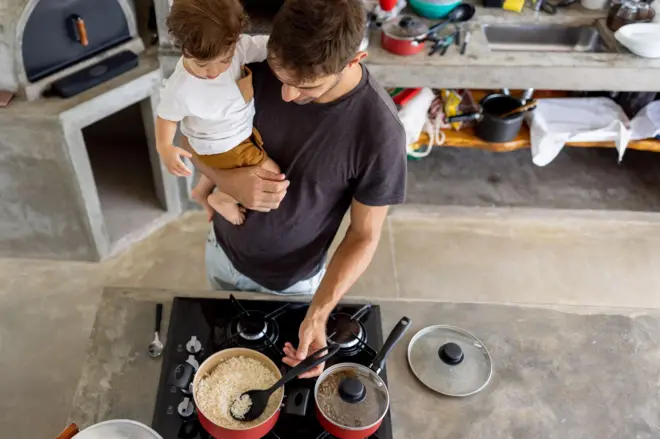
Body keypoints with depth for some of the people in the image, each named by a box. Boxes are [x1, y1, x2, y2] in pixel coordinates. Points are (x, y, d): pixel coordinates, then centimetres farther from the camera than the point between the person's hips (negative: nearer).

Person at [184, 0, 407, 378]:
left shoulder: (380, 131, -32)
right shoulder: (253, 67, -23)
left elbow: (365, 236, -19)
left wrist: (318, 315, -31)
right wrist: (228, 180, -29)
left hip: (291, 284, -3)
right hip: (222, 250, 3)